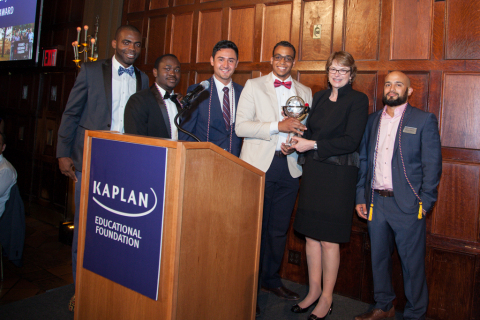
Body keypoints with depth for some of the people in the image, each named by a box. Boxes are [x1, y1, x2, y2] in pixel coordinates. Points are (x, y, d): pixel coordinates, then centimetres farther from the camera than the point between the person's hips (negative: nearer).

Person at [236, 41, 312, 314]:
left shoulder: (305, 92, 15)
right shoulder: (253, 86, 4)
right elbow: (241, 126, -7)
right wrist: (278, 126, -17)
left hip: (289, 166, 3)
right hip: (259, 165, -3)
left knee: (280, 228, 11)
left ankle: (271, 279, 28)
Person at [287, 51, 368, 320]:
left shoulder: (358, 100, -3)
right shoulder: (320, 97, 15)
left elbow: (351, 141, -13)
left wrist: (313, 145, -17)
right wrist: (298, 139, -4)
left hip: (339, 174, -6)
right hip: (313, 171, 6)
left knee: (328, 238, 0)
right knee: (311, 234, 9)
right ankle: (314, 291, 25)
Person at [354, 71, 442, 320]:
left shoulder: (424, 120, -1)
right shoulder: (373, 120, 12)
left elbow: (432, 164, -4)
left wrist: (424, 203, -9)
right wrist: (361, 196, 8)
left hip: (407, 204, -4)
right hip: (376, 202, 5)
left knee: (412, 262, 5)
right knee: (379, 257, 15)